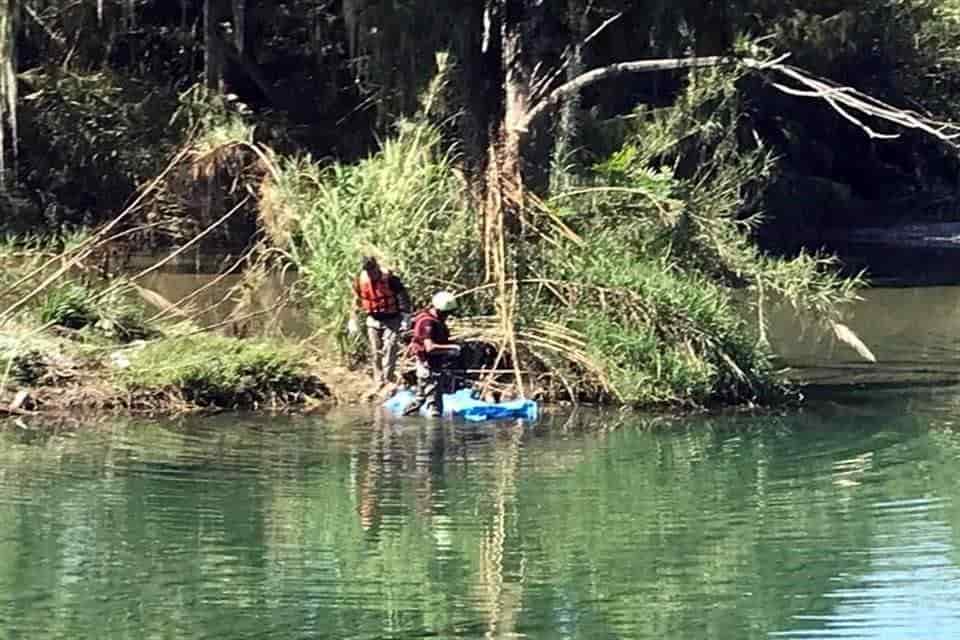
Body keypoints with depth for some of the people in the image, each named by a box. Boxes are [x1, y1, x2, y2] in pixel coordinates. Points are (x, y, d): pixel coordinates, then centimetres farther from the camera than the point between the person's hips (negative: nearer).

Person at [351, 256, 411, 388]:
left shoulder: (390, 279, -17)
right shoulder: (360, 282, -5)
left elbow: (403, 297, -13)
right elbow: (356, 302, 9)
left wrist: (405, 318, -17)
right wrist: (353, 321, 9)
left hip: (391, 320, -4)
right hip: (373, 321, 4)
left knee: (389, 349, -13)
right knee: (375, 352, 7)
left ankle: (388, 379, -8)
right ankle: (379, 381, 17)